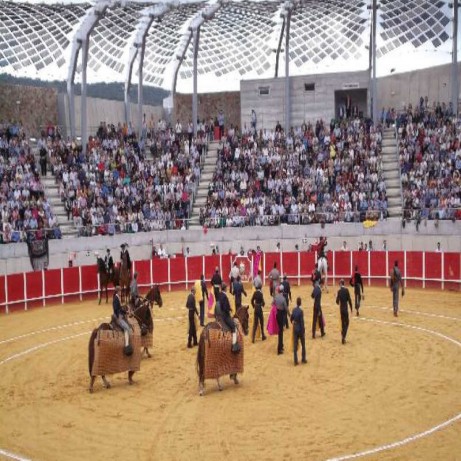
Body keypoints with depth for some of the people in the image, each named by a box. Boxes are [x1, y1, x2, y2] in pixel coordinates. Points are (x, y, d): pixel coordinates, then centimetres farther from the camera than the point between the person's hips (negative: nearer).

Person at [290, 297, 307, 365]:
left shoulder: (294, 310, -2)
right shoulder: (301, 311, -18)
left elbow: (291, 318, 11)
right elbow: (302, 322, -18)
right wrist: (303, 331, -11)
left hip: (295, 329, 4)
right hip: (300, 329, -4)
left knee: (295, 345, 5)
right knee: (303, 345, 13)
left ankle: (296, 360, 4)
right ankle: (303, 359, 19)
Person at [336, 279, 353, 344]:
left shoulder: (339, 291, -3)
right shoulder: (346, 290, -10)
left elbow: (337, 301, 0)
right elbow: (349, 300, -10)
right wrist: (351, 308, -2)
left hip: (341, 309, 3)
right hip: (345, 308, -3)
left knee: (343, 323, 14)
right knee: (346, 323, 3)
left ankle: (343, 337, 15)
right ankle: (343, 336, -12)